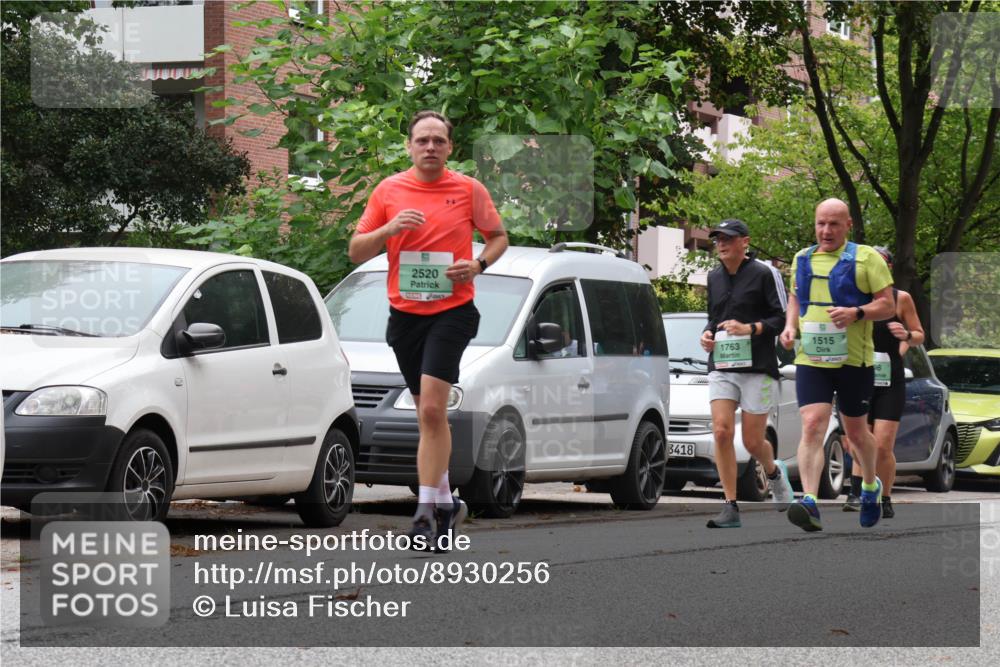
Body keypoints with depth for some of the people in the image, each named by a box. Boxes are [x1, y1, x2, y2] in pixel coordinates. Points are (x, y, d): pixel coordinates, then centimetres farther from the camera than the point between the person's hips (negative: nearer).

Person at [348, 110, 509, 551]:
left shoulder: (469, 190, 1)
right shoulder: (389, 191, 6)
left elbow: (499, 236, 13)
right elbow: (356, 252, 8)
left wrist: (479, 264, -7)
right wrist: (390, 229, -10)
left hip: (452, 311, -3)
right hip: (404, 313, 3)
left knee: (432, 409, -16)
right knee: (429, 413, 11)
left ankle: (427, 510, -17)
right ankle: (445, 503, 23)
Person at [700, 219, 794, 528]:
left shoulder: (764, 273, -5)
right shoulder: (714, 277, 13)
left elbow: (784, 318, -7)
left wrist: (750, 329, -19)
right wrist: (707, 333, 6)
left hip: (758, 367, -4)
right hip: (721, 367, 4)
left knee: (752, 442, 0)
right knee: (721, 432, -12)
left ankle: (774, 471, 36)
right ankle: (731, 507, -10)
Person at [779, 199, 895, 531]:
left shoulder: (865, 258, -2)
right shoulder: (802, 259, 11)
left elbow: (887, 305, -4)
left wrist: (856, 313, -21)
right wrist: (790, 327, 6)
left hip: (854, 361, -2)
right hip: (810, 360, 2)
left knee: (856, 432, 13)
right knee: (812, 426, -15)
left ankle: (871, 487, 40)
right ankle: (810, 503, -25)